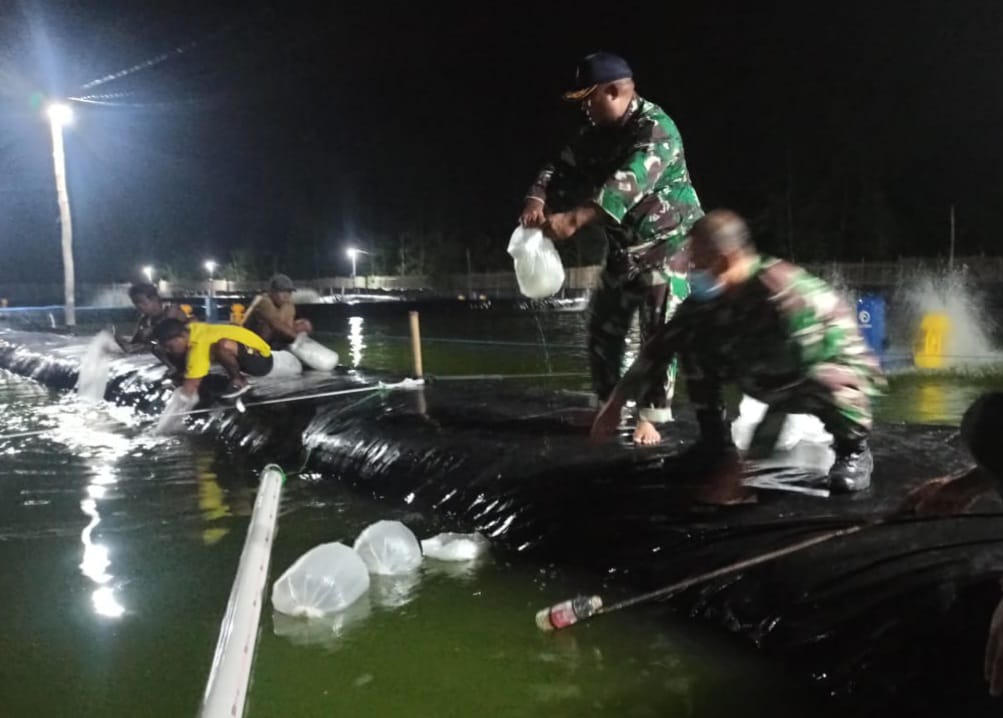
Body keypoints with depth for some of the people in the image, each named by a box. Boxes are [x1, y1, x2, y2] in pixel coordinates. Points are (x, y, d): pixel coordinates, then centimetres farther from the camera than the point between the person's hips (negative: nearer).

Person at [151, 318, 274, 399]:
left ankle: (239, 381, -9)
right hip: (249, 352, 10)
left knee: (223, 345, -36)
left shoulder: (199, 345, -26)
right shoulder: (191, 329, -1)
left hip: (261, 358, -10)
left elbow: (189, 387, -27)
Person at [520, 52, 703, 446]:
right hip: (623, 247, 8)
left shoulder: (655, 128, -22)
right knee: (603, 326, 10)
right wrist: (537, 200, -26)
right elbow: (563, 168, -3)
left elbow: (629, 183, -37)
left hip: (666, 243, -8)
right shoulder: (597, 132, 4)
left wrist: (575, 219, -49)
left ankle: (651, 416, 3)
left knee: (659, 332, -7)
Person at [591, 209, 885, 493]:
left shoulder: (783, 292, -33)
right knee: (693, 342, -7)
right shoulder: (710, 296, -12)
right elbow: (663, 343, -5)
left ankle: (854, 449, -10)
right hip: (777, 380, 6)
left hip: (844, 370, -6)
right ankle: (716, 442, 4)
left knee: (823, 383, -43)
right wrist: (617, 401, -4)